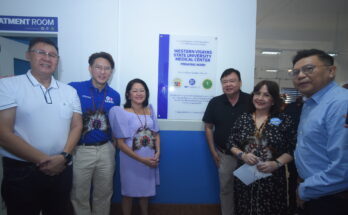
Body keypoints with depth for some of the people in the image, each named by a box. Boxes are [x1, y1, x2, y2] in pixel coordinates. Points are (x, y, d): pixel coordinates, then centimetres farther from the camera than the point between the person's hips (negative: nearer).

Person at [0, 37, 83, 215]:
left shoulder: (70, 91, 6)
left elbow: (76, 126, 5)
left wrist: (63, 156, -11)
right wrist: (42, 160, -15)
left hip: (61, 169, 4)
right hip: (21, 171, -3)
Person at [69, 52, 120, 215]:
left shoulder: (115, 96, 3)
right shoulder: (74, 88, -10)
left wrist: (113, 146, 8)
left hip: (106, 150, 3)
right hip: (80, 150, -3)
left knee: (104, 194, 18)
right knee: (79, 195, 13)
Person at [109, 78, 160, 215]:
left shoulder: (150, 110, 2)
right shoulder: (122, 113, -13)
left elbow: (156, 134, 8)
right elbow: (121, 143, -14)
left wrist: (157, 153, -8)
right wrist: (141, 159, -17)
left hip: (150, 159, 5)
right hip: (131, 160, -4)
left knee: (146, 190, 22)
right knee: (129, 192, 14)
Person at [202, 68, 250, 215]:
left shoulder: (250, 101, -9)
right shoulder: (215, 102, -4)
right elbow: (208, 127, 3)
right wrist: (213, 152, 0)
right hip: (224, 154, 1)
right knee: (226, 188, 15)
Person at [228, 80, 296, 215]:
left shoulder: (284, 120, -3)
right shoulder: (243, 119, 3)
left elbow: (292, 150, -2)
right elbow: (231, 144, 6)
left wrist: (276, 163, -16)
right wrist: (242, 155, -11)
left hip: (272, 178, -1)